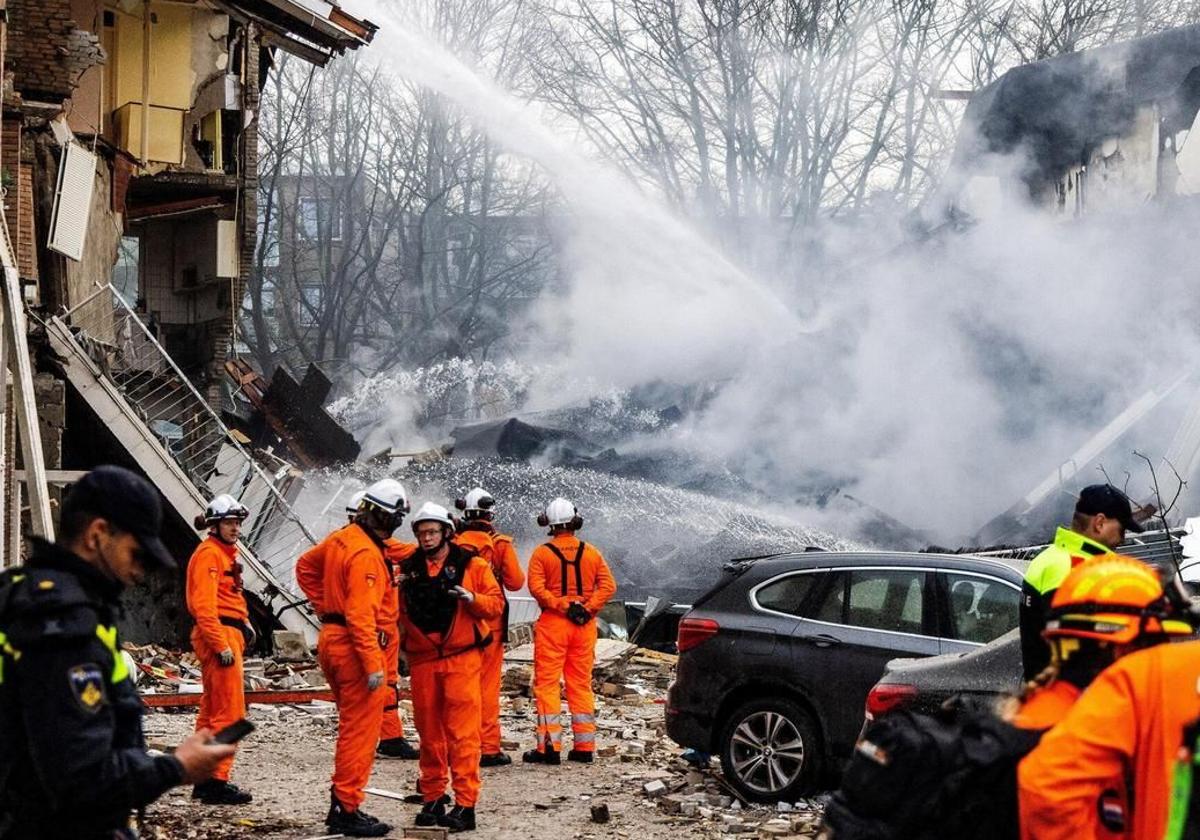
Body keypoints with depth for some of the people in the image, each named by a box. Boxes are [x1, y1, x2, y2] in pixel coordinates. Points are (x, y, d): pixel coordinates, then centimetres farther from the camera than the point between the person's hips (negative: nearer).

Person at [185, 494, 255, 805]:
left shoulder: (226, 553, 19)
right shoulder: (209, 553, -13)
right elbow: (203, 604, -20)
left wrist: (244, 622, 8)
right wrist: (221, 645, -24)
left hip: (230, 634, 11)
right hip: (220, 635, -11)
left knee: (211, 710, 14)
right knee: (229, 711, -10)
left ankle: (205, 780, 21)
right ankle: (217, 781, -8)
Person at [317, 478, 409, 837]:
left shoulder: (340, 538, 8)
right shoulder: (366, 554, -20)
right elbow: (360, 614, -25)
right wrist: (373, 665, -25)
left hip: (331, 640, 10)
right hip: (353, 645, -10)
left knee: (352, 728, 19)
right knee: (360, 731, -2)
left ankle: (340, 805, 24)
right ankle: (348, 811, 1)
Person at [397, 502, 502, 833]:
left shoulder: (472, 565, 2)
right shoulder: (409, 569, 11)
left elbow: (496, 603, -1)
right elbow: (399, 612, 19)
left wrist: (471, 598, -17)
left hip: (461, 659, -4)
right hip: (422, 660, 4)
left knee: (462, 733, -7)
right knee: (429, 732, 8)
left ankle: (465, 804, -8)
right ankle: (432, 799, 17)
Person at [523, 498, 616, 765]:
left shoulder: (542, 553, -5)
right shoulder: (591, 553, 5)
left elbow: (536, 588, -17)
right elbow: (608, 585, -3)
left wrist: (561, 606, -13)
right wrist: (588, 608, -8)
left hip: (553, 623, -4)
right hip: (585, 624, 4)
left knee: (547, 683, 1)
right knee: (581, 684, 11)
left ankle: (549, 745, -5)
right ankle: (584, 746, 11)